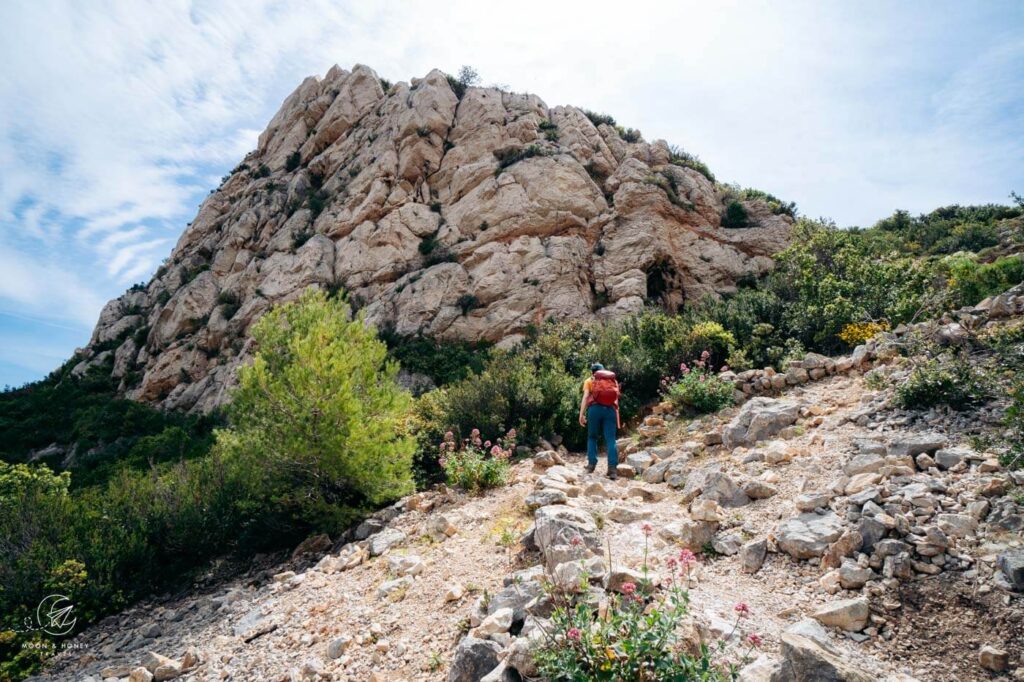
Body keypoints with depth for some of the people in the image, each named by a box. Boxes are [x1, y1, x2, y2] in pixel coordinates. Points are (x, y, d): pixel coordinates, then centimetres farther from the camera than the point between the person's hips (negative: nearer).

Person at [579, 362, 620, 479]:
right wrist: (616, 415, 24)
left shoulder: (590, 381, 16)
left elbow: (585, 397, 3)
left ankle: (591, 464, 7)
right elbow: (616, 398, 20)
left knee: (592, 437, 14)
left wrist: (581, 414, -3)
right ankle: (612, 468, -13)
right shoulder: (613, 380, 25)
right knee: (611, 440, -3)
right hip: (610, 410, 2)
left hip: (595, 408, -1)